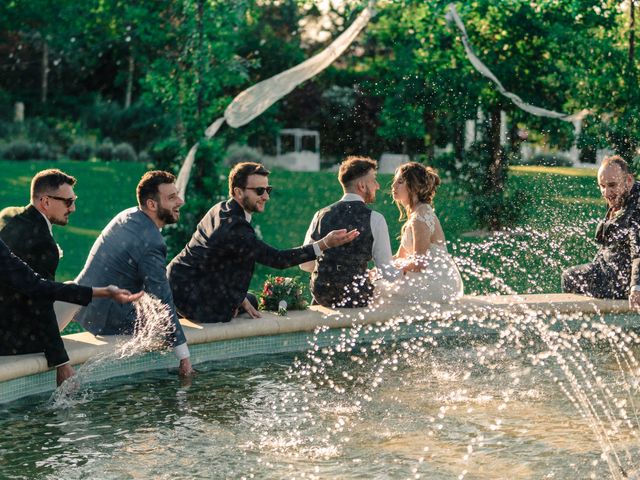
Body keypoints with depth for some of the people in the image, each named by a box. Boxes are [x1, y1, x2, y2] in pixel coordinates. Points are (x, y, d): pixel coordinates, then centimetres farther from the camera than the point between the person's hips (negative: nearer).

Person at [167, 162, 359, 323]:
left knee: (251, 301, 21)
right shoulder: (235, 227, -27)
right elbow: (277, 259, -24)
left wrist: (240, 297, 7)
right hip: (190, 295, -10)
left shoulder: (220, 209, 4)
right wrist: (324, 244, -28)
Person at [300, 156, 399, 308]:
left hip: (321, 295, 5)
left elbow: (305, 264, 13)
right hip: (357, 298, -5)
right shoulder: (375, 219, -8)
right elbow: (388, 273, -5)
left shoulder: (321, 215, 4)